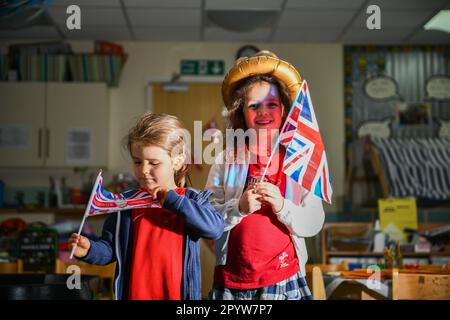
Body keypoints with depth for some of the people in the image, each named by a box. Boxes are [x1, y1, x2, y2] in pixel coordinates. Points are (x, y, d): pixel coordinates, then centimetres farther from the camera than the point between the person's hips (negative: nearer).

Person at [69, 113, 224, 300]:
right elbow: (110, 248, 7)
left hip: (178, 293, -1)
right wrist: (90, 249, -14)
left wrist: (172, 200, -18)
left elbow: (216, 228, -20)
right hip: (134, 293, 1)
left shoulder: (193, 200, -2)